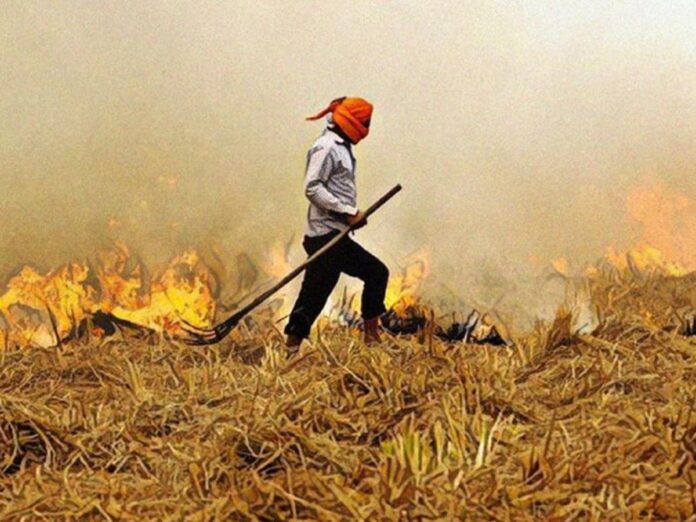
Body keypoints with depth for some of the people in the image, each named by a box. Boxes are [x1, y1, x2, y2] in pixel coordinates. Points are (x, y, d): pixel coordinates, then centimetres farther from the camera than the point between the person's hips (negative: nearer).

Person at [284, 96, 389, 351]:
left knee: (376, 273, 15)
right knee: (314, 294, -9)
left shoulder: (341, 147, 19)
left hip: (338, 236, 10)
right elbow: (312, 188, -21)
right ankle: (291, 348, -4)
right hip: (326, 235, -10)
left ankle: (372, 335, 18)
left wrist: (354, 215, 6)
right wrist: (349, 212, -19)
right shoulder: (326, 147, -11)